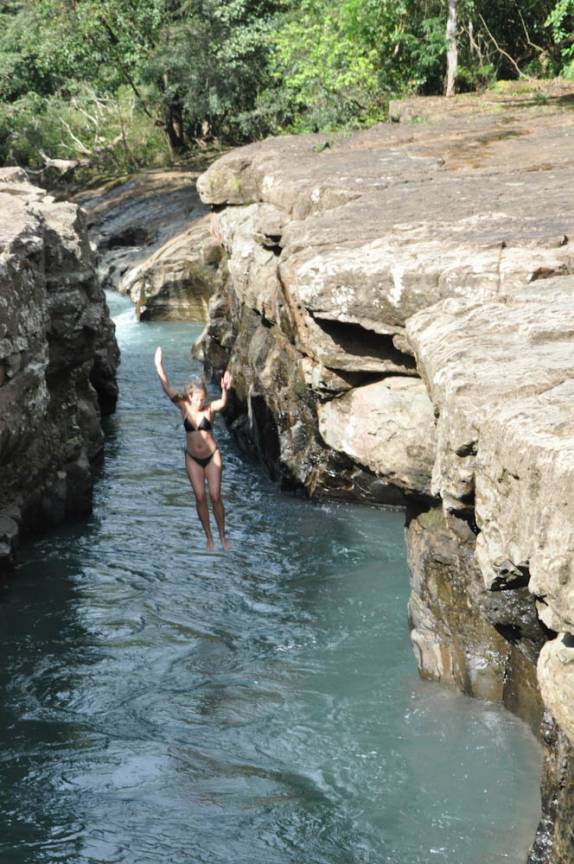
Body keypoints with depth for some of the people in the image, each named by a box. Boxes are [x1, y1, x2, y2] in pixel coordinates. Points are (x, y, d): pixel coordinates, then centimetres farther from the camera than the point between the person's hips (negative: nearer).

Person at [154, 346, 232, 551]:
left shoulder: (209, 409, -12)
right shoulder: (185, 407, -7)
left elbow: (222, 403, -34)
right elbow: (168, 390, -18)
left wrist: (225, 391, -56)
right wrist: (159, 368, -29)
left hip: (212, 456, -2)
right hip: (193, 459, 2)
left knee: (215, 496, -2)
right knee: (200, 497, 1)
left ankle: (223, 536, 13)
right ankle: (209, 538, 12)